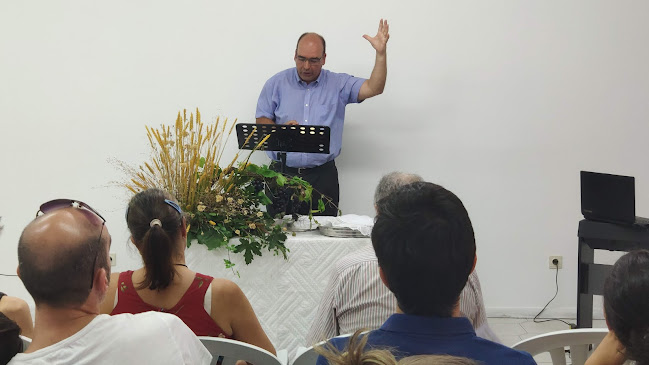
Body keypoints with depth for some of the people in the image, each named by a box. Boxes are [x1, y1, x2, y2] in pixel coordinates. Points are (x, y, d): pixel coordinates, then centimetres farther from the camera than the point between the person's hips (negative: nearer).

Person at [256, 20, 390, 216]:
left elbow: (374, 88, -5)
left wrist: (381, 53, -16)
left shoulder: (338, 84, 5)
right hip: (282, 174, 0)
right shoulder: (277, 83, 7)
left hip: (322, 176, 0)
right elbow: (261, 121, 8)